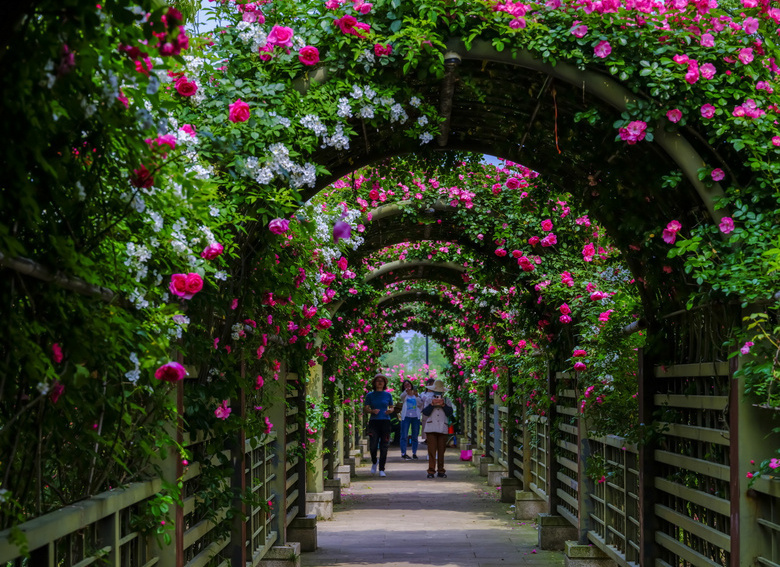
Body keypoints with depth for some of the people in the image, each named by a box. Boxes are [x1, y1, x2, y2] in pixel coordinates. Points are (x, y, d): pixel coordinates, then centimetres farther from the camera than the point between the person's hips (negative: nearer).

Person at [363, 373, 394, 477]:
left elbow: (392, 408, 18)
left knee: (384, 447, -2)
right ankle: (374, 462, 21)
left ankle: (382, 469, 4)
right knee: (373, 446, -9)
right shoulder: (370, 395, 7)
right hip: (374, 422, -1)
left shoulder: (388, 395, 11)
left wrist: (390, 411, -5)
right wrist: (372, 411, -13)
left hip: (385, 422, 1)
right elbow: (365, 409, 7)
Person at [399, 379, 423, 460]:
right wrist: (407, 391, -41)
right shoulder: (404, 395, 6)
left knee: (415, 436, 5)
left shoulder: (416, 394, 13)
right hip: (406, 417, -3)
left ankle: (414, 453, 11)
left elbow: (420, 404, 1)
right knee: (404, 436, -9)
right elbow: (402, 396, -20)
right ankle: (403, 453, -11)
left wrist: (416, 396, -14)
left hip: (415, 417, 3)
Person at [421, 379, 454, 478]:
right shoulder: (429, 399, 13)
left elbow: (449, 413, 3)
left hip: (443, 429, 1)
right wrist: (432, 404, -10)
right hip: (431, 428, -1)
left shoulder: (447, 401, 14)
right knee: (432, 450, -7)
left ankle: (441, 471, 7)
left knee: (441, 450, 1)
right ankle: (431, 471, -6)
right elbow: (425, 412, 1)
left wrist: (443, 405, -10)